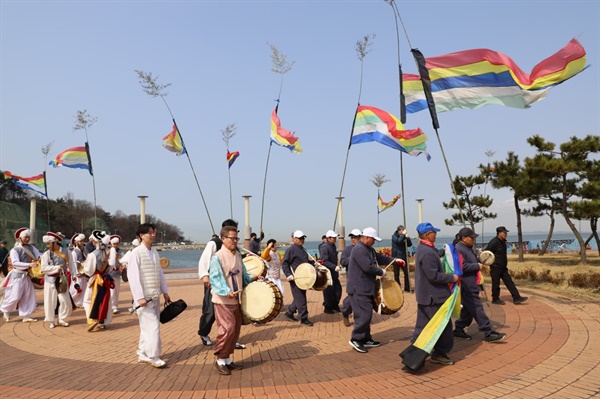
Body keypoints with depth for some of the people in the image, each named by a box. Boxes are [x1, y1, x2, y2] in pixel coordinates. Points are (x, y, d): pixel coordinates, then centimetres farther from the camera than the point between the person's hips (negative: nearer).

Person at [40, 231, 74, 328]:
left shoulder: (65, 252, -2)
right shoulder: (46, 254, -3)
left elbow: (70, 265, 4)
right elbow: (44, 268, -9)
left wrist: (73, 275, -1)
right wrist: (56, 268, -19)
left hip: (62, 280, 0)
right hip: (50, 280, 0)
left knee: (65, 300, 0)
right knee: (50, 301, 5)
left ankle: (62, 319, 19)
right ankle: (51, 321, 21)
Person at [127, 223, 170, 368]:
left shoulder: (155, 252, 10)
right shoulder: (136, 252, -11)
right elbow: (133, 276, -16)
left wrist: (165, 292, 13)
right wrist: (140, 297, -20)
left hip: (155, 296, 7)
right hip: (144, 297, -7)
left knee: (147, 326, 13)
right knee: (153, 325, -7)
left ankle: (143, 354, 25)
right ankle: (153, 356, 3)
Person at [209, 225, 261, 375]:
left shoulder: (238, 255, 9)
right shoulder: (217, 257, -14)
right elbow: (215, 279, -19)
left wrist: (252, 277, 1)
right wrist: (227, 291, -32)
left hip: (236, 300, 7)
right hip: (223, 301, -7)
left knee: (236, 329, 11)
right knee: (228, 328, -12)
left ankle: (227, 359, 25)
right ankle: (219, 360, 7)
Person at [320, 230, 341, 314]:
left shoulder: (333, 246, 11)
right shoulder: (324, 247, -17)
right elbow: (325, 261, -23)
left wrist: (337, 267, 16)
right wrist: (335, 267, -28)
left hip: (334, 272, 9)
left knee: (338, 289, 11)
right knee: (329, 291, 0)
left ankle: (335, 305, 27)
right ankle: (327, 308, 15)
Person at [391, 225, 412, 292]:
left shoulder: (403, 236, 12)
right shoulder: (394, 236, -2)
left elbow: (410, 244, 3)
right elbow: (398, 241, -23)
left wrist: (407, 238, -12)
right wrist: (403, 234, -16)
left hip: (403, 258, 4)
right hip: (396, 257, -4)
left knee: (406, 273, 1)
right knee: (396, 274, 3)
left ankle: (407, 288, 9)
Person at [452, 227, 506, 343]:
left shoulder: (468, 248, 16)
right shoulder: (459, 249, -17)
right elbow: (463, 267, -25)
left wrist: (480, 262, 10)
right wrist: (478, 266, -15)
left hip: (472, 284, 11)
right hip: (467, 286, -11)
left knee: (468, 309, 15)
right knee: (477, 309, -6)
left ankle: (459, 330, 24)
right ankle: (489, 333, -2)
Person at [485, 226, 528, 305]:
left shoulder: (503, 242, 10)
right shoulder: (494, 242, -18)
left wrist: (505, 259, 14)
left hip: (503, 267, 9)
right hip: (495, 267, -8)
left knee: (509, 282, 7)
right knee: (496, 284, 2)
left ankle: (516, 298, 8)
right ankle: (495, 299, 15)